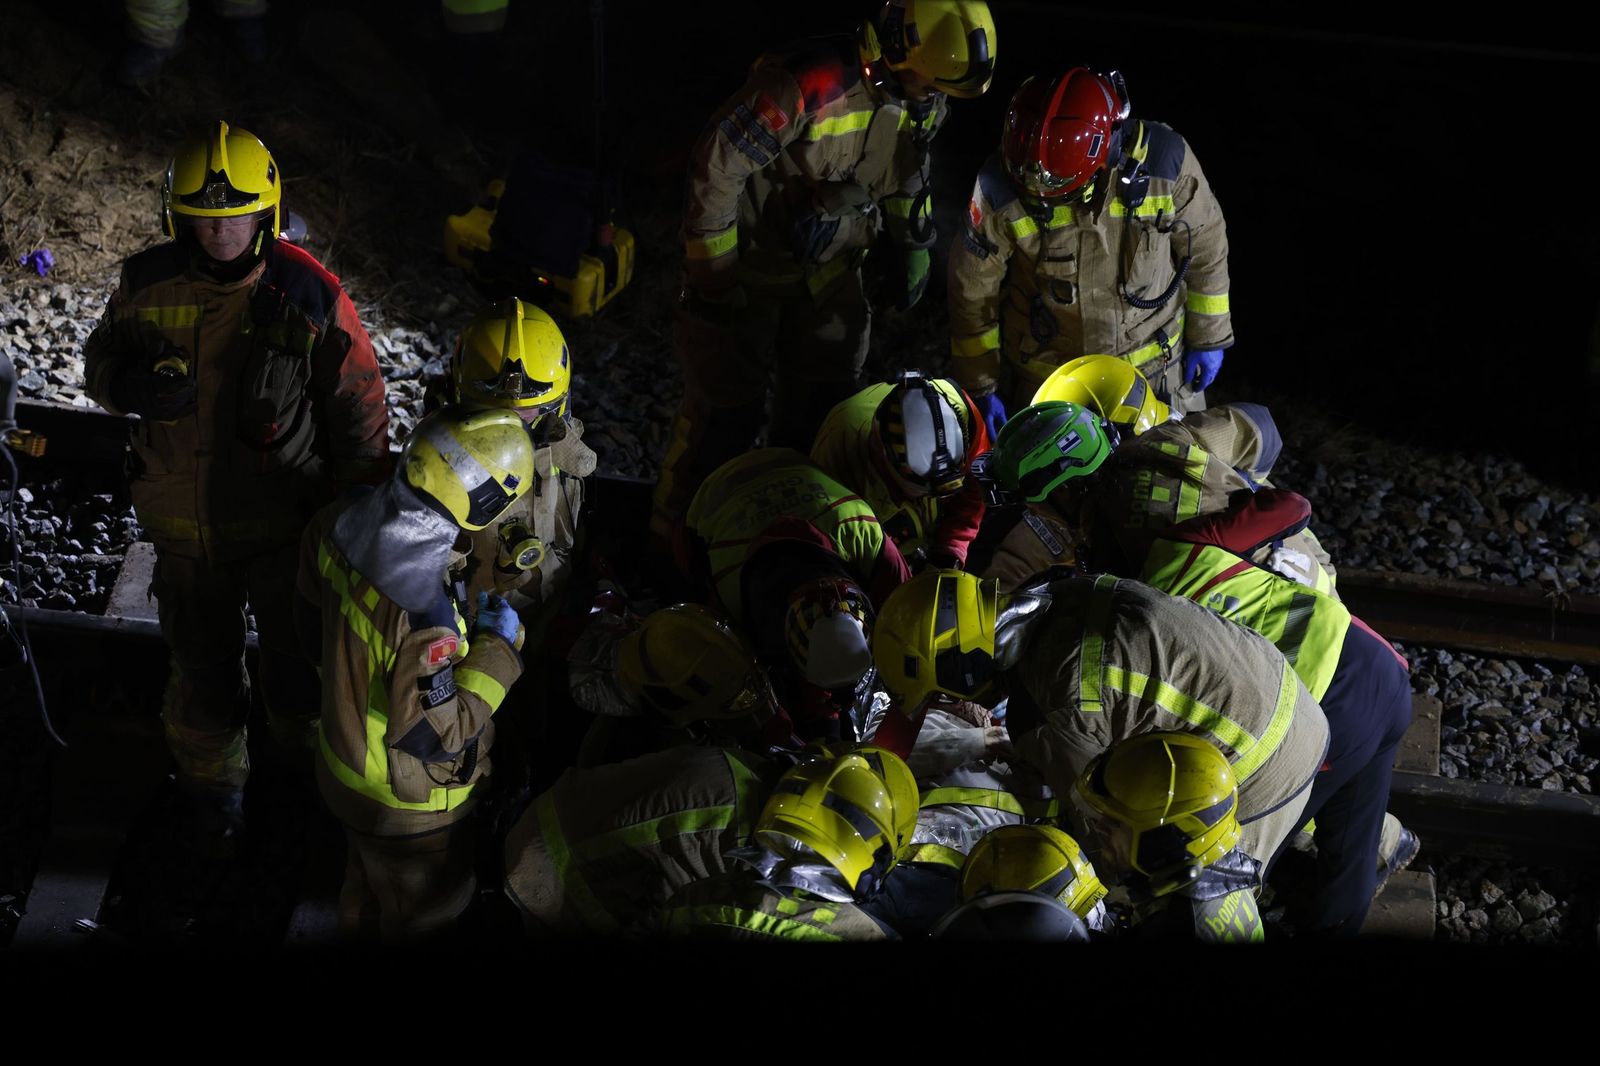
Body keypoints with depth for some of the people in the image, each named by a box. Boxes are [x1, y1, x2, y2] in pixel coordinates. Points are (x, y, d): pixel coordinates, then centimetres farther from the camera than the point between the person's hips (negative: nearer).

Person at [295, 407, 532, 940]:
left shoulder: (340, 524, -18)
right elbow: (434, 735, -31)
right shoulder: (423, 607, -42)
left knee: (365, 887, 36)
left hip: (345, 761, 7)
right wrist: (497, 649, -22)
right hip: (409, 804, -7)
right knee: (422, 918, 23)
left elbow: (314, 626, -1)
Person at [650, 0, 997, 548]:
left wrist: (915, 243, 13)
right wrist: (712, 271, -21)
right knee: (725, 407, -2)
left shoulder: (923, 98, -9)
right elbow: (716, 166, -28)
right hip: (750, 261, -7)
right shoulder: (808, 85, -34)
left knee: (824, 401, 13)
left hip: (828, 270, 7)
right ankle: (677, 534, 14)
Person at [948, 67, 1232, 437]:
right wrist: (979, 388, -3)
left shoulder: (1164, 161, -22)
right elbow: (973, 289, -9)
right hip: (1042, 375, -1)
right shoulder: (1000, 189, -23)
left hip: (1154, 368, 1)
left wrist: (1209, 337, 4)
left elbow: (1205, 245, -4)